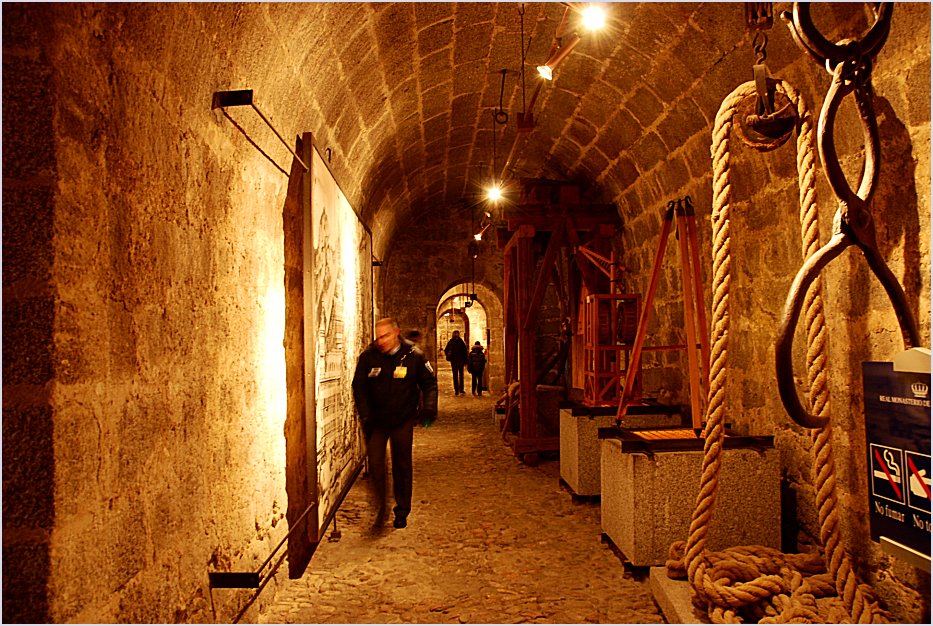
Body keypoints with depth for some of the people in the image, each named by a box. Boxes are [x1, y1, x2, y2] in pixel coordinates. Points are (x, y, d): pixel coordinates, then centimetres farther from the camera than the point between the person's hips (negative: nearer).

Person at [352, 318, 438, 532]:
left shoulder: (413, 356, -9)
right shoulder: (368, 357, -8)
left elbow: (429, 382, 1)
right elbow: (359, 387, -1)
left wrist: (428, 409, -13)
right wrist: (365, 416, -10)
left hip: (403, 421, 0)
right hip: (376, 421, 0)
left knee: (402, 466, 9)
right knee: (376, 465, -5)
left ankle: (402, 511, 26)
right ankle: (380, 510, 12)